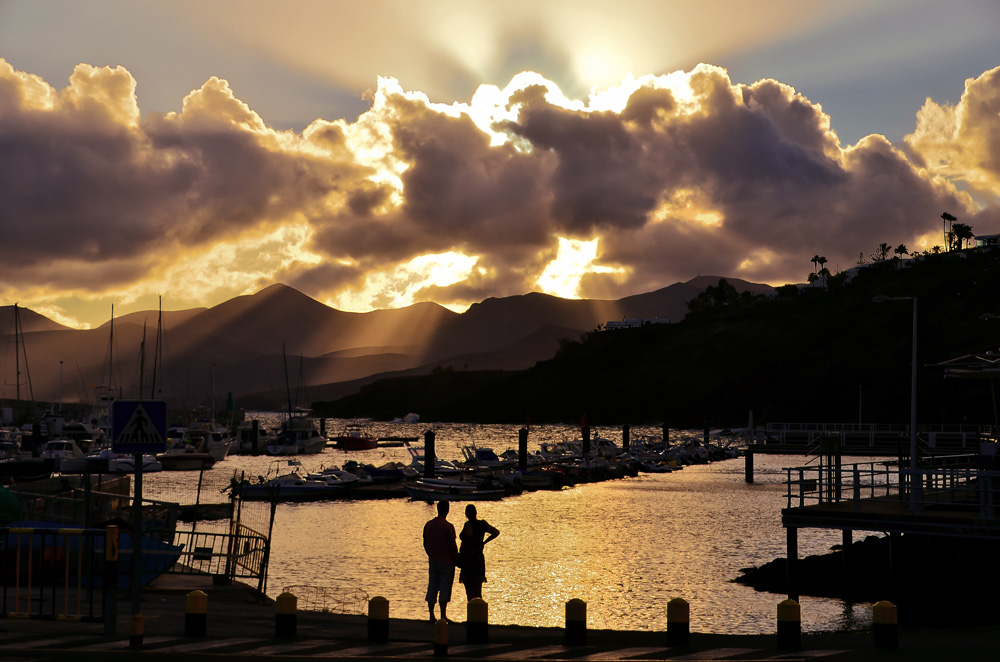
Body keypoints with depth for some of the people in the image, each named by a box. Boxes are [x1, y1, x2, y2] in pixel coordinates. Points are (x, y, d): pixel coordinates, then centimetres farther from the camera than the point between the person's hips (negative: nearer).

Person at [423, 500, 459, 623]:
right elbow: (453, 546, -12)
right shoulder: (448, 527, -13)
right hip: (446, 562, -5)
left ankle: (431, 616, 9)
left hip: (432, 561, 5)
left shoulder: (428, 525, 5)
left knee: (432, 588, 8)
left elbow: (425, 544, 12)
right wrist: (456, 560, 0)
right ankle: (443, 616, -3)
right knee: (444, 589, -1)